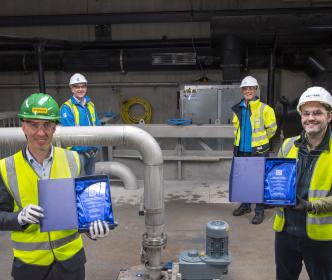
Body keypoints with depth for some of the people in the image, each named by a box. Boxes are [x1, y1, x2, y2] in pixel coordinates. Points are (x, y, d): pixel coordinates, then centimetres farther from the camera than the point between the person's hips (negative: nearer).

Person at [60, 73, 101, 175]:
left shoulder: (91, 105, 8)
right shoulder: (67, 108, -11)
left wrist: (95, 147, -2)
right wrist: (83, 148, -17)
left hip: (92, 152, 6)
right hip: (77, 152, -6)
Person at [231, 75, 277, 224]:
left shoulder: (264, 109, -11)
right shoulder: (238, 109, 6)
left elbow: (272, 129, -1)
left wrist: (260, 140, 8)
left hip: (258, 151, -6)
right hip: (241, 151, 6)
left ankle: (259, 211, 14)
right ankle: (245, 205, 33)